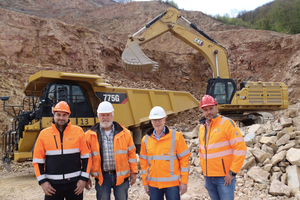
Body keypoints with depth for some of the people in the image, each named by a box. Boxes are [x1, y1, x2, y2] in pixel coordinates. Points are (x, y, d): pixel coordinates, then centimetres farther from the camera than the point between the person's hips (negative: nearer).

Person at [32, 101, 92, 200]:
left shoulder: (78, 131, 0)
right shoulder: (44, 134, 2)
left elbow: (86, 157, 2)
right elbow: (38, 160, 6)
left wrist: (84, 179, -4)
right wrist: (42, 181, -2)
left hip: (74, 182, 0)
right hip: (52, 184, 1)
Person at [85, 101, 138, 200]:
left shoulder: (124, 133, 1)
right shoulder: (90, 135, 0)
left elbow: (131, 153, 6)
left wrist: (133, 172, 4)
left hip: (121, 175, 0)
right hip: (102, 177, 0)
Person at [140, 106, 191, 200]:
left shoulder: (176, 136, -5)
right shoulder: (146, 139, 6)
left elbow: (184, 159, -5)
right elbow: (143, 162, 11)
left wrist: (184, 182, -7)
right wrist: (145, 182, 9)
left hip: (172, 184, -3)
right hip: (153, 184, 3)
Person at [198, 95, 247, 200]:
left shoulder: (227, 123, -10)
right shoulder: (202, 127, 10)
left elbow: (241, 148, -15)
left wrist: (233, 172, -15)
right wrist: (204, 170, 14)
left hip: (225, 177, -6)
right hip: (208, 177, 6)